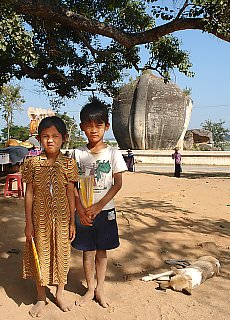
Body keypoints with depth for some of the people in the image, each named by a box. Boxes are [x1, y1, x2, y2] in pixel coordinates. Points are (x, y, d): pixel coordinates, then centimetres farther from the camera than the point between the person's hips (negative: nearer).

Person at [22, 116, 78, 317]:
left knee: (61, 255, 14)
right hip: (40, 218, 0)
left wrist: (72, 222, -1)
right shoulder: (33, 163, -5)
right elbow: (29, 193, -2)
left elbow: (71, 194, -2)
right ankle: (41, 298, 34)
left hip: (62, 218, 0)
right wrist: (29, 222, -3)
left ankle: (60, 294, 37)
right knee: (40, 256, 12)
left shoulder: (68, 163, -6)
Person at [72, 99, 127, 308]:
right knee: (88, 251, 11)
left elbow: (118, 183, -7)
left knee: (102, 251, 12)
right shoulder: (78, 154, -2)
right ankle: (90, 289, 30)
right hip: (83, 211, 1)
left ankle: (100, 289, 31)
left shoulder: (113, 153, -5)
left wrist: (98, 206, -14)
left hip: (105, 210, 0)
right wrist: (80, 210, -13)